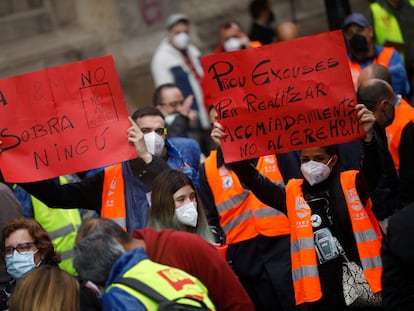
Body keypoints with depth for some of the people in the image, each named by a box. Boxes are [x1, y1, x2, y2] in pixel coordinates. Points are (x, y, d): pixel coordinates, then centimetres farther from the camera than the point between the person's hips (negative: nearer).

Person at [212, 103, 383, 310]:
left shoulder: (352, 184, 2)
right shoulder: (293, 194, 7)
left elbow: (372, 170, -15)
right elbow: (255, 181, -1)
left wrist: (367, 136, -36)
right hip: (319, 294, 2)